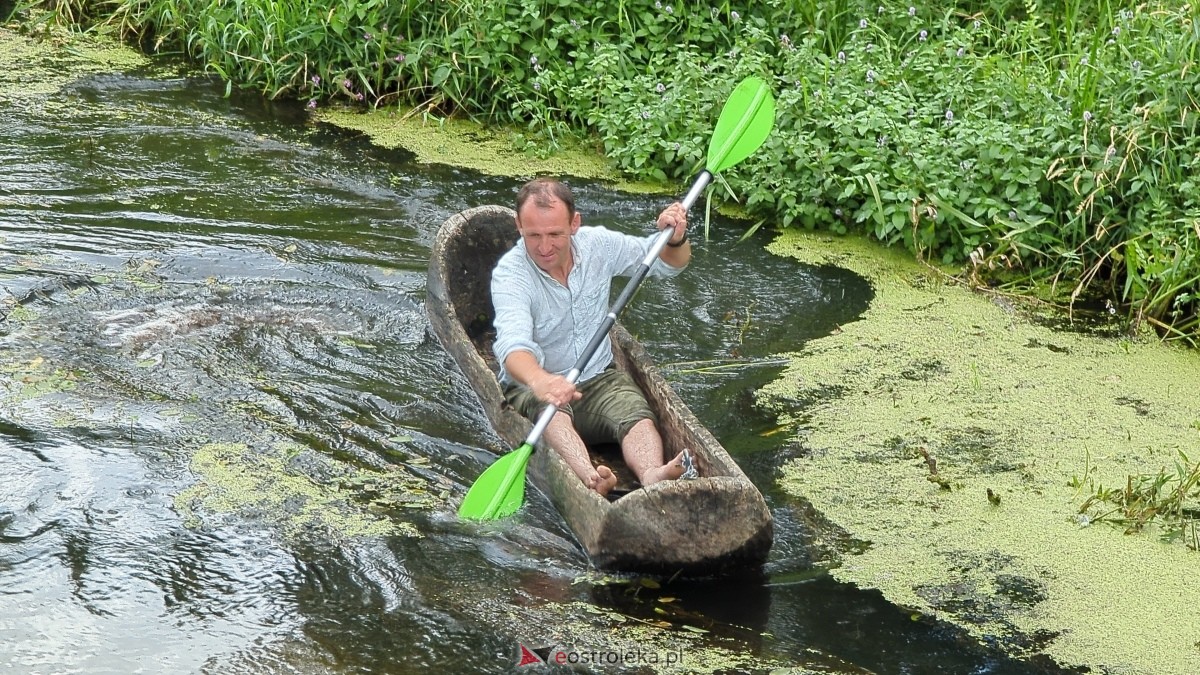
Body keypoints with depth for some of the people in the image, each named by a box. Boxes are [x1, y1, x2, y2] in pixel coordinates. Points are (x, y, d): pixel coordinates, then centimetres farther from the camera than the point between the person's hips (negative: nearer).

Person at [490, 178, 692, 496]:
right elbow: (512, 344, -36)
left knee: (638, 414, -29)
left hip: (599, 378, 4)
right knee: (553, 416, -39)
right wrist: (539, 381, -58)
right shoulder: (509, 274, -18)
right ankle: (588, 479, -66)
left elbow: (668, 263, 12)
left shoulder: (598, 244, -2)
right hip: (532, 385, -4)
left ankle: (651, 476, -59)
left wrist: (676, 239, -13)